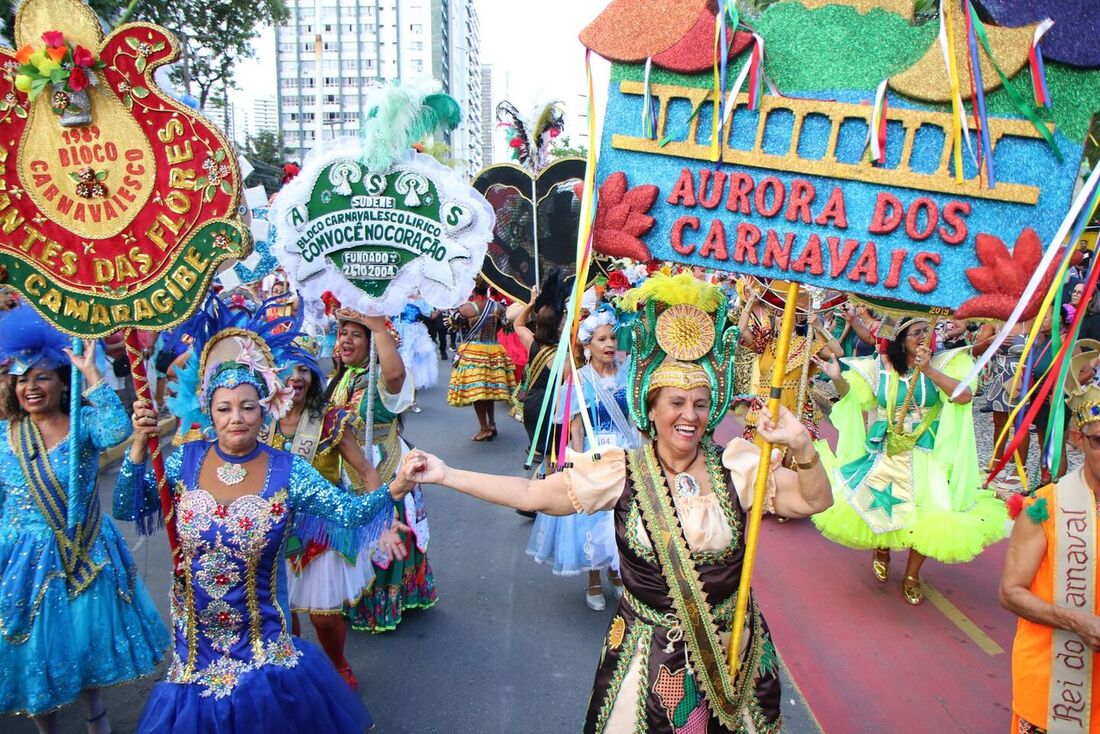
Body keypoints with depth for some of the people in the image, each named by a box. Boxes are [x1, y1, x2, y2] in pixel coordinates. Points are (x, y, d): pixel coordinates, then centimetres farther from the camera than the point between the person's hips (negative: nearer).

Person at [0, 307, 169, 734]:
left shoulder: (84, 421, -9)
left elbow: (118, 431, -33)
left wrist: (91, 372, -31)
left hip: (84, 555, -1)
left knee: (87, 638, 13)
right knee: (37, 650, 13)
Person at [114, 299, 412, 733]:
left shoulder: (287, 471, -16)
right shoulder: (186, 460, -7)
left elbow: (349, 513, -24)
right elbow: (128, 509, -7)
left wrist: (394, 489, -43)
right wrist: (139, 446, -19)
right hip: (196, 631, 2)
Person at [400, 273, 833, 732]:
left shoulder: (736, 466, -7)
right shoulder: (622, 472, -11)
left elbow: (812, 501, -8)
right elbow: (532, 494, -12)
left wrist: (801, 446, -28)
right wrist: (444, 475, -16)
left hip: (732, 648, 2)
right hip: (651, 652, -1)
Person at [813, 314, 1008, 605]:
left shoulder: (941, 363, -6)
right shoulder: (881, 367, -1)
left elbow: (964, 396, -20)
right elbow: (851, 395, 4)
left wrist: (928, 370, -28)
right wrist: (838, 378, -17)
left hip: (926, 454, -1)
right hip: (885, 452, 2)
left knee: (928, 517, -6)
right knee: (870, 503, 2)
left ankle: (912, 576, 21)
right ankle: (882, 548, 39)